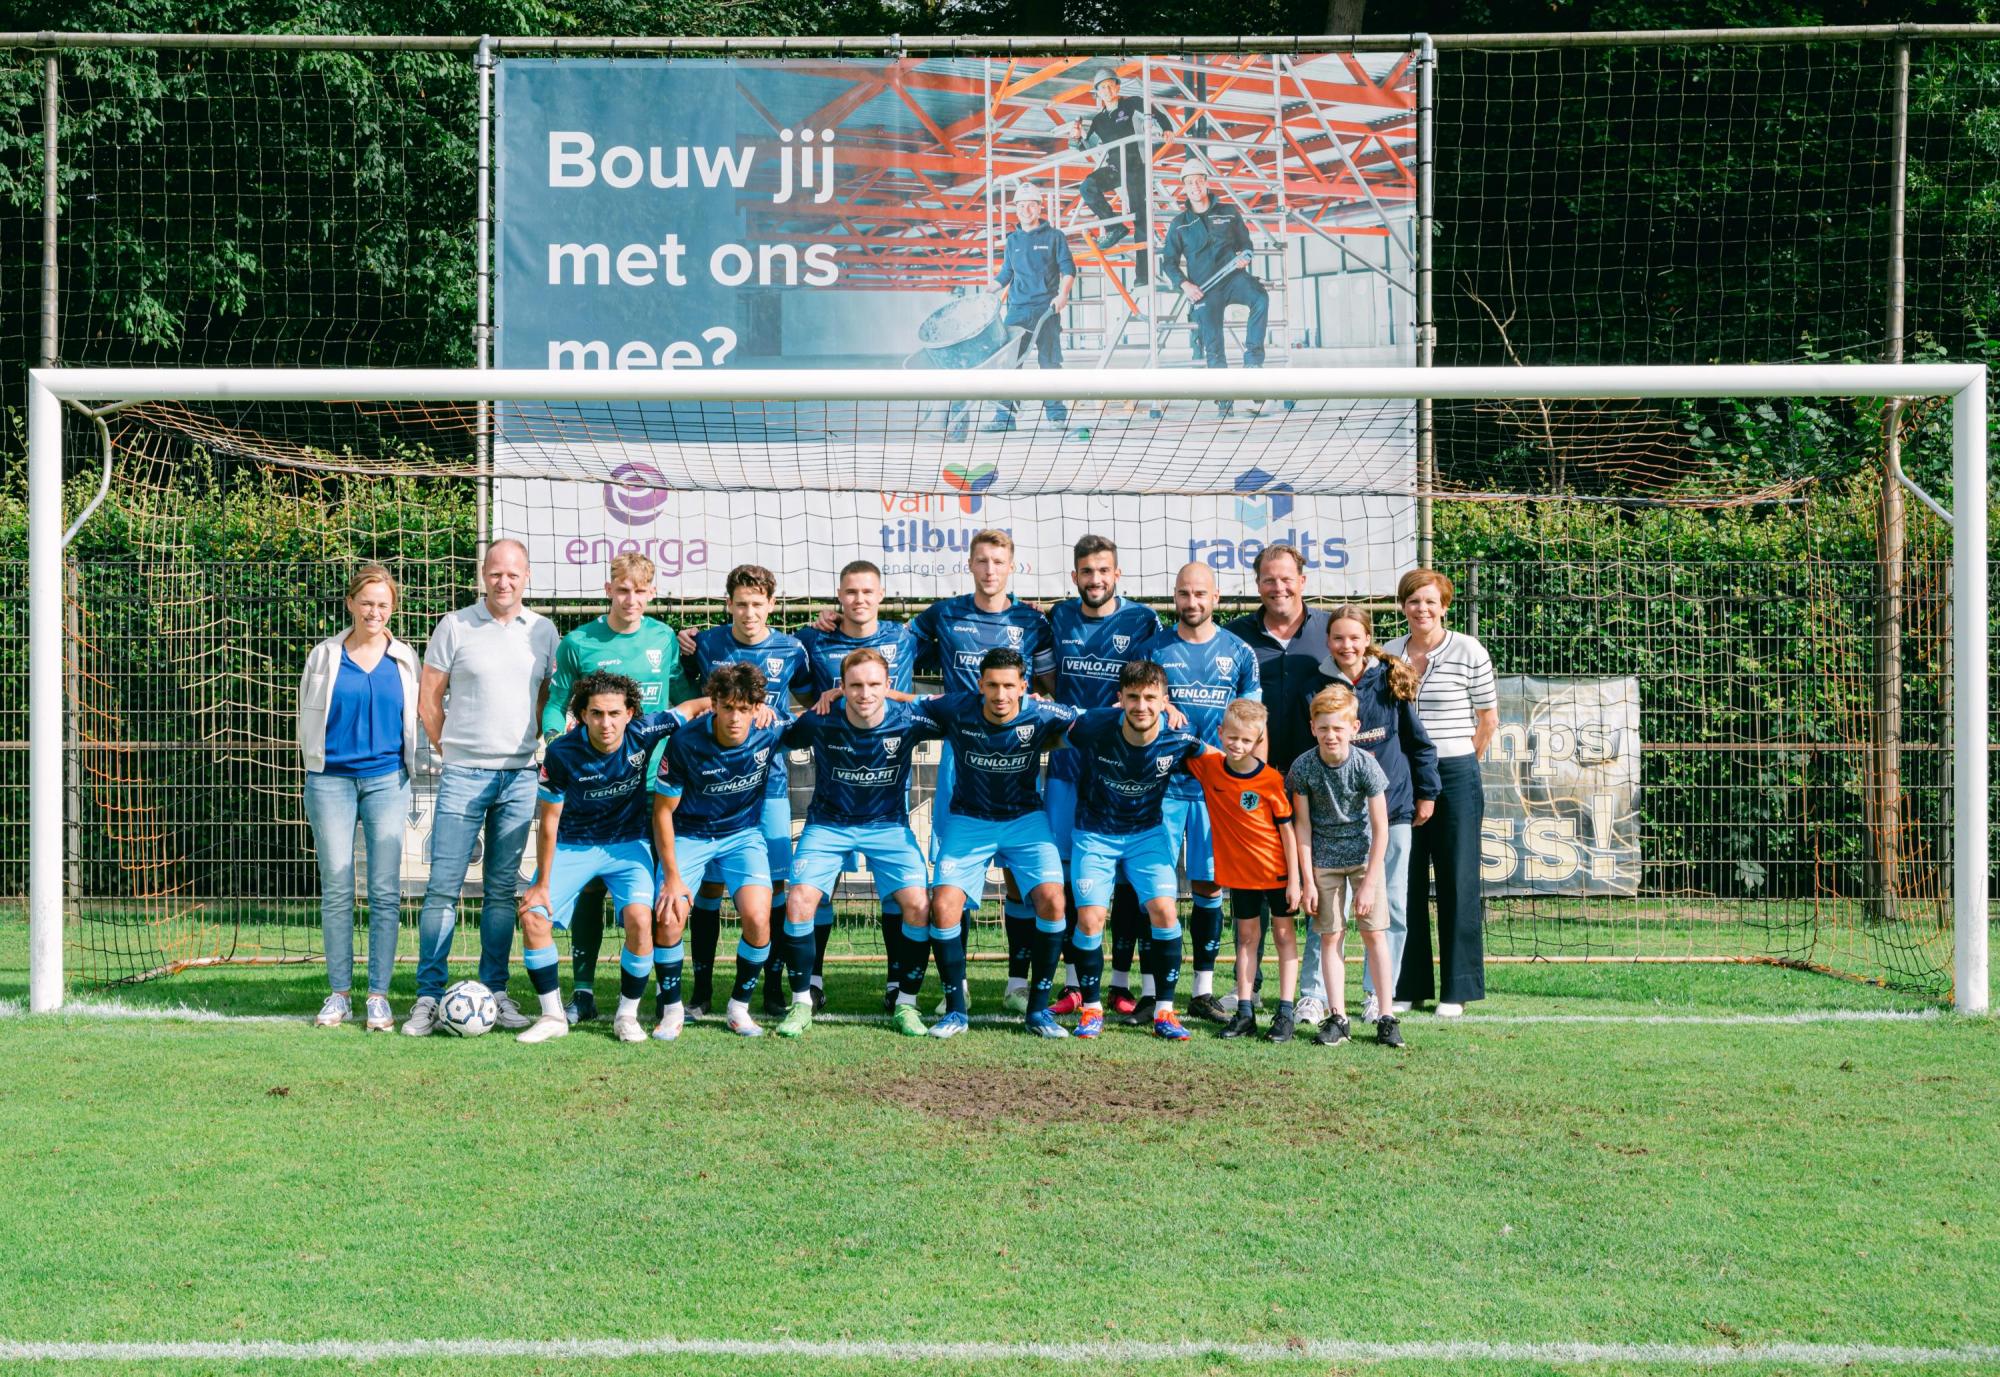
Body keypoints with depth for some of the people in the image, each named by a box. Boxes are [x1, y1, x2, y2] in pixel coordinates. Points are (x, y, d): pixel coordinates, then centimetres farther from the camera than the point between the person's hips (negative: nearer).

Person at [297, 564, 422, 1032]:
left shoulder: (404, 659, 9)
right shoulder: (324, 656, 6)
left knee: (385, 890, -3)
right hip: (331, 780, 0)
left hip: (386, 781, 0)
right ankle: (339, 993, 8)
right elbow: (307, 716, 14)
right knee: (336, 889, 0)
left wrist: (408, 772, 10)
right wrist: (315, 767, 11)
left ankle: (378, 996, 2)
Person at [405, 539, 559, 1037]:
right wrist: (450, 749, 6)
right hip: (463, 775, -2)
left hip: (520, 777, 3)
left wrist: (529, 746, 8)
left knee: (503, 889, 8)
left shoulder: (543, 631, 8)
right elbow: (428, 700, 4)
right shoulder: (454, 626, -1)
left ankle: (495, 991, 14)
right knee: (443, 886, -4)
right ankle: (429, 995, 1)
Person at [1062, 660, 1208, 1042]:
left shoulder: (1178, 741, -20)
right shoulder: (1094, 727, -23)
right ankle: (1091, 1009, 8)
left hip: (1147, 833, 1)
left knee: (1165, 911, -14)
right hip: (1095, 834, -1)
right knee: (1090, 917, -12)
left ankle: (1164, 1012, 1)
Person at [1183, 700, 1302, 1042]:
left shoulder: (1271, 779, -17)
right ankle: (1245, 1011, 15)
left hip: (1277, 871, -3)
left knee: (1284, 934, 5)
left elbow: (1287, 830, -11)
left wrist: (1294, 878, -10)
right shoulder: (1208, 765, -7)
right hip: (1239, 872, 4)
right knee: (1247, 937, 11)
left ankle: (1286, 1012, 8)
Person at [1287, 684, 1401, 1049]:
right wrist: (1307, 880, -8)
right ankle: (1337, 1017, 5)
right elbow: (1303, 825, -6)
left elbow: (1380, 827, -14)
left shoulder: (1366, 766, -18)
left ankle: (1387, 1016, 4)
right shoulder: (1303, 767, -13)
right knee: (1330, 936, 0)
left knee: (1374, 933, -3)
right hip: (1323, 860, 1)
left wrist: (1369, 882, -16)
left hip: (1364, 855, -1)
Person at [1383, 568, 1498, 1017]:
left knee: (1457, 880, 2)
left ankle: (1457, 989, 10)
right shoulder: (1387, 655, 6)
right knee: (1405, 881, 5)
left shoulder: (1469, 652, -2)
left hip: (1455, 776, -3)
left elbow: (1488, 719, 5)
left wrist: (1459, 763, 7)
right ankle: (1408, 985, 15)